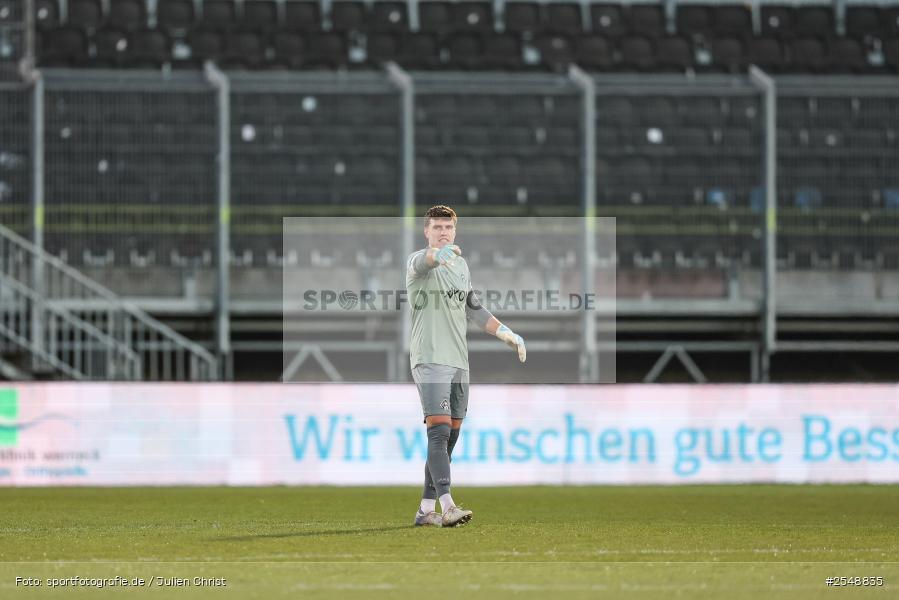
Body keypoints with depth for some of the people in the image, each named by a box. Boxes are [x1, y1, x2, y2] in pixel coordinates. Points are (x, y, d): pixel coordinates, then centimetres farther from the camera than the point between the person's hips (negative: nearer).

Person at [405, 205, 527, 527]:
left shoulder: (461, 264, 16)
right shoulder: (418, 262, -7)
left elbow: (473, 308, 29)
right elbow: (421, 262, -34)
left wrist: (505, 332, 24)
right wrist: (437, 254, -57)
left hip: (459, 361, 8)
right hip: (430, 359, -8)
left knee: (449, 436, 8)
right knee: (439, 430, -18)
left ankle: (426, 509, 14)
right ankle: (447, 506, -26)